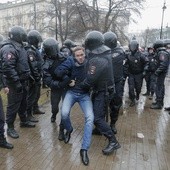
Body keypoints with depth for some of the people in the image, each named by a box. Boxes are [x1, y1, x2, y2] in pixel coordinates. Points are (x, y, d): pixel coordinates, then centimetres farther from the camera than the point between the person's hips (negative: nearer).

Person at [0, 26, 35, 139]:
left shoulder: (20, 47, 13)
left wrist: (28, 76, 19)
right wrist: (17, 82, -27)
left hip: (23, 81, 9)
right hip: (15, 83, -9)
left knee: (23, 103, 20)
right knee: (13, 106, 1)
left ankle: (24, 121, 37)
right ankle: (10, 128, 15)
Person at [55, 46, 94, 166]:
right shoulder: (71, 61, -9)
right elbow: (58, 72, -12)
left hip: (84, 94, 0)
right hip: (72, 92, 0)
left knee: (90, 118, -18)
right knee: (64, 113, -23)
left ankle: (84, 149, -8)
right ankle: (69, 130, 15)